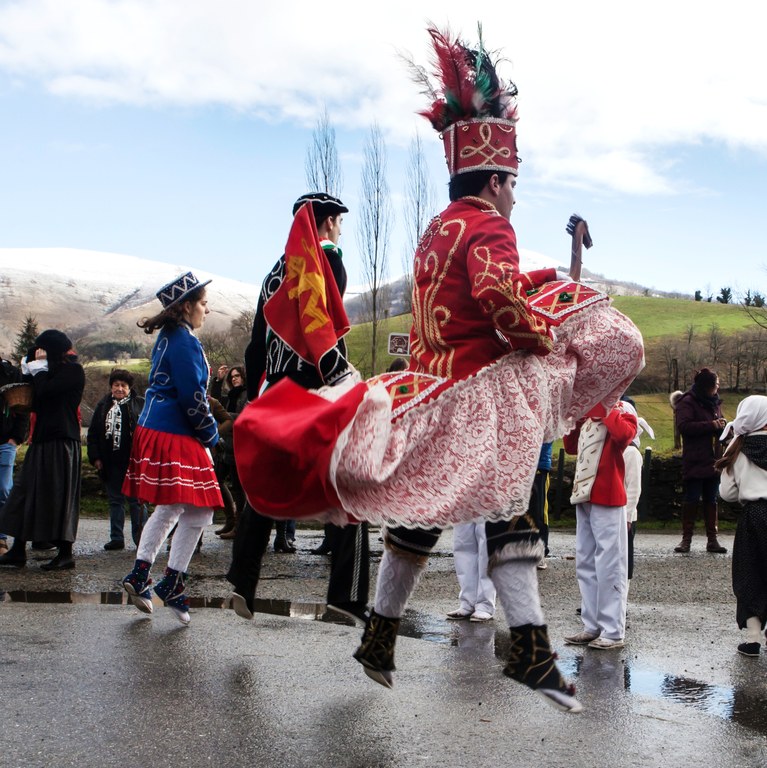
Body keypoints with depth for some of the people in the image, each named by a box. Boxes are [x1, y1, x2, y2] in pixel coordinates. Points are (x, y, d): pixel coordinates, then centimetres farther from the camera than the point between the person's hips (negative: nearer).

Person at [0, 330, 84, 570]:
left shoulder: (73, 370, -8)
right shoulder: (57, 370, 20)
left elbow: (44, 391, -19)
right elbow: (36, 400, 14)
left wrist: (38, 366, -3)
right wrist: (33, 365, 8)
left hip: (60, 442, -10)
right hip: (44, 438, 10)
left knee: (57, 495, -6)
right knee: (25, 490, 8)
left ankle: (65, 554, 2)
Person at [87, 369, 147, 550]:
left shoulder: (140, 404, 0)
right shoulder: (103, 406, 10)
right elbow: (93, 433, 12)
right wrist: (95, 457, 3)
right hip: (111, 463, 4)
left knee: (136, 500, 0)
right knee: (115, 500, 9)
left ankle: (140, 538, 7)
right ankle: (116, 538, 15)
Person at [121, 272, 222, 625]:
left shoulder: (168, 337, 16)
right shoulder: (184, 341, -15)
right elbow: (192, 396, -19)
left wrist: (205, 432, 20)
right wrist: (210, 434, -6)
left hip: (155, 431, 10)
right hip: (176, 437, -10)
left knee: (167, 509, 18)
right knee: (198, 512, -4)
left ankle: (140, 576, 19)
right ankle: (172, 583, 1)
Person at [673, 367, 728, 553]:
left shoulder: (714, 402, 14)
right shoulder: (687, 402, -7)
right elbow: (684, 426, -20)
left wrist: (723, 427, 1)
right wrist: (711, 425, -20)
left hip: (713, 460, 7)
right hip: (695, 461, -6)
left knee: (711, 500, 9)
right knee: (692, 499, -2)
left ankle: (712, 539, 13)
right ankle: (686, 538, 5)